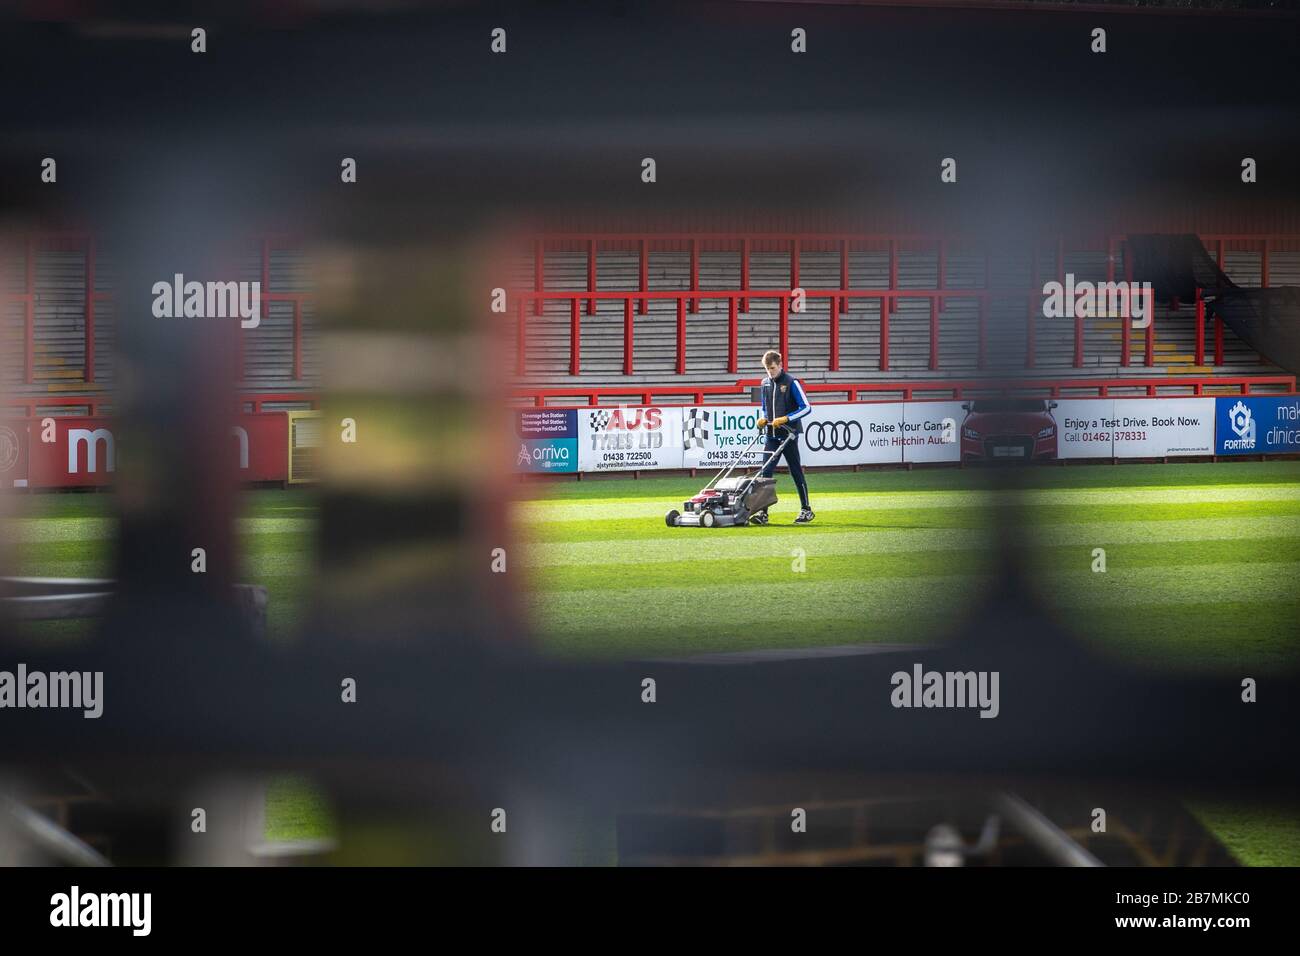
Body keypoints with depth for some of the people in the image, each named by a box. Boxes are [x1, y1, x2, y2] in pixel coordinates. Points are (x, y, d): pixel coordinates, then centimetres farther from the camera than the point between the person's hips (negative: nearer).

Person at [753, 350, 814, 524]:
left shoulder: (791, 382, -7)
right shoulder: (765, 383, 11)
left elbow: (806, 407, -9)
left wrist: (785, 419, -18)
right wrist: (763, 419, 1)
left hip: (788, 435, -5)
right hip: (771, 435, 5)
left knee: (796, 471, 3)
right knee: (765, 472, -5)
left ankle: (806, 510, 14)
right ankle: (763, 513, -7)